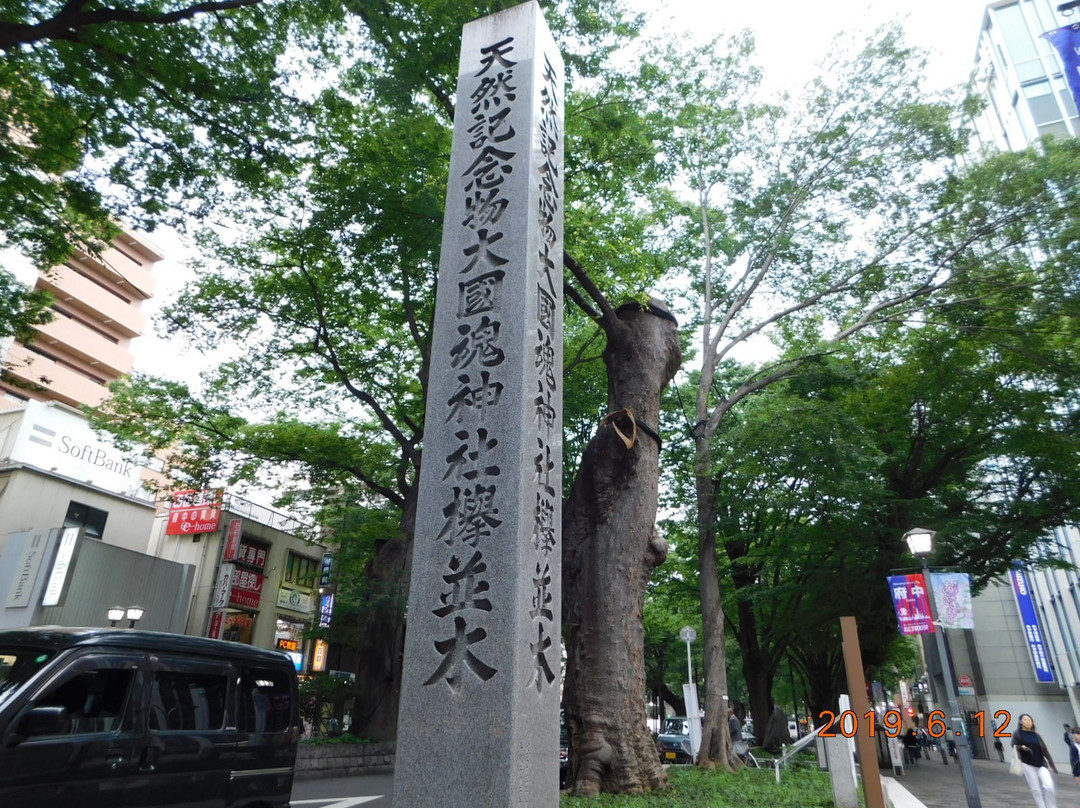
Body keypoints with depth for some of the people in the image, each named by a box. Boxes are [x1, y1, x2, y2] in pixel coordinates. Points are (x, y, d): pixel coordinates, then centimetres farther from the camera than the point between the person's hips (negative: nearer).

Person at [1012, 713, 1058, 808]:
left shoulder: (1036, 735, 15)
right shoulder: (1017, 734, 5)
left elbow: (1044, 749, 12)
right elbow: (1014, 746, -2)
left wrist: (1052, 765, 3)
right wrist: (1022, 747, -24)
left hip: (1041, 764, 3)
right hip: (1027, 765, -3)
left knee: (1049, 786, -17)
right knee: (1036, 790, -8)